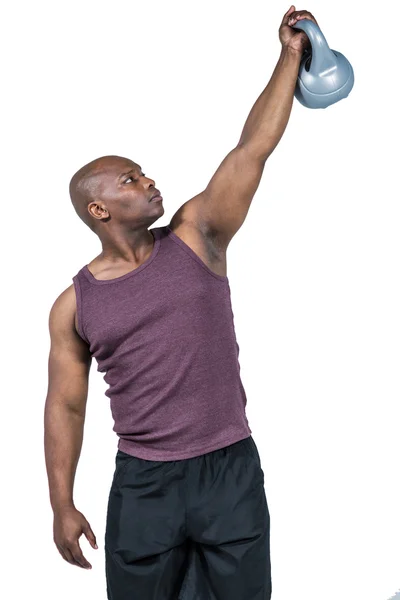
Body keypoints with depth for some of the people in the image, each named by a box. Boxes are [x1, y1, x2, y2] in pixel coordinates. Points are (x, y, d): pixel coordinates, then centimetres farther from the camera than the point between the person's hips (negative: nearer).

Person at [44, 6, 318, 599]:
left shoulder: (195, 236, 0)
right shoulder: (74, 305, -1)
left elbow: (253, 149, -5)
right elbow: (65, 406, 3)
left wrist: (290, 55, -7)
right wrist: (62, 504, 0)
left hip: (231, 468, 1)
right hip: (143, 482, 0)